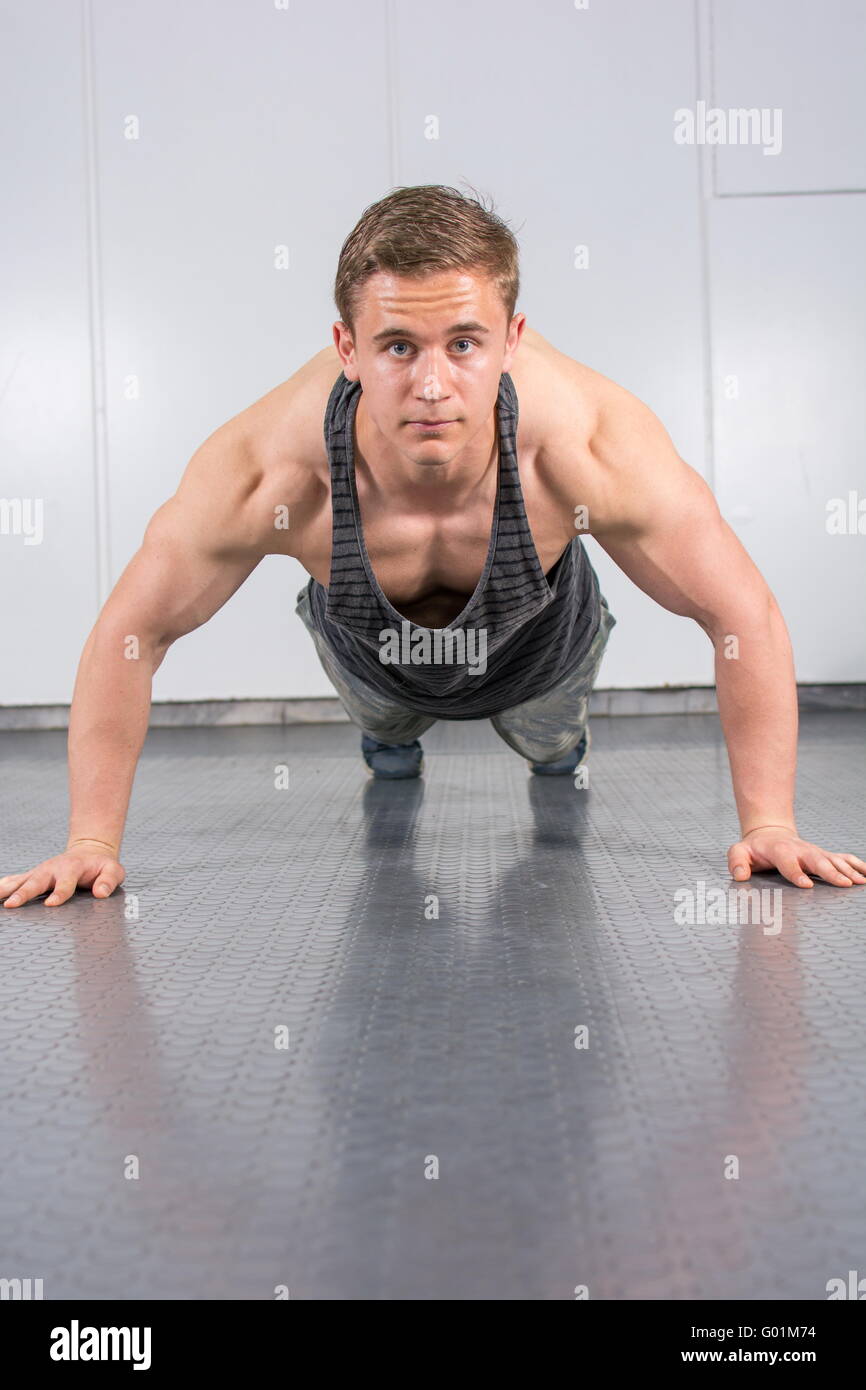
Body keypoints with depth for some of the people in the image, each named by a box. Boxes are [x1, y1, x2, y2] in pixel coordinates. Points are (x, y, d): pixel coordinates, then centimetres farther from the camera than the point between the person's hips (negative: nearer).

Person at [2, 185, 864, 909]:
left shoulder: (589, 443, -43)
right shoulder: (267, 469, -42)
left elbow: (742, 612, -29)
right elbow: (133, 630, -26)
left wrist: (768, 823, -29)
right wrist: (92, 841, -24)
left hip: (536, 647, 0)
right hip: (369, 651, 0)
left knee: (551, 749, 28)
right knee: (384, 735, 31)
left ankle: (556, 744, 65)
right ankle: (389, 744, 68)